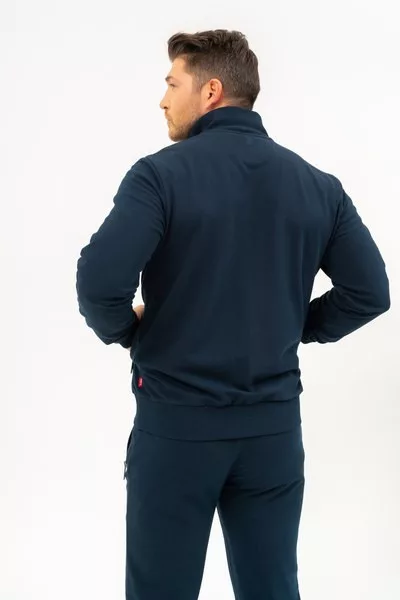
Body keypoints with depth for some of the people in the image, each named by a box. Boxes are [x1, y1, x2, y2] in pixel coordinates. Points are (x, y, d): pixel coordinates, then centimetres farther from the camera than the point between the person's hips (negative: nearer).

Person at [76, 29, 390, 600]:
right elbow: (369, 291, 2)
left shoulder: (161, 174, -12)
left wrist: (125, 332, -3)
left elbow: (100, 281, -23)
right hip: (274, 424, 4)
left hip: (177, 421, -4)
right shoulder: (318, 184, 2)